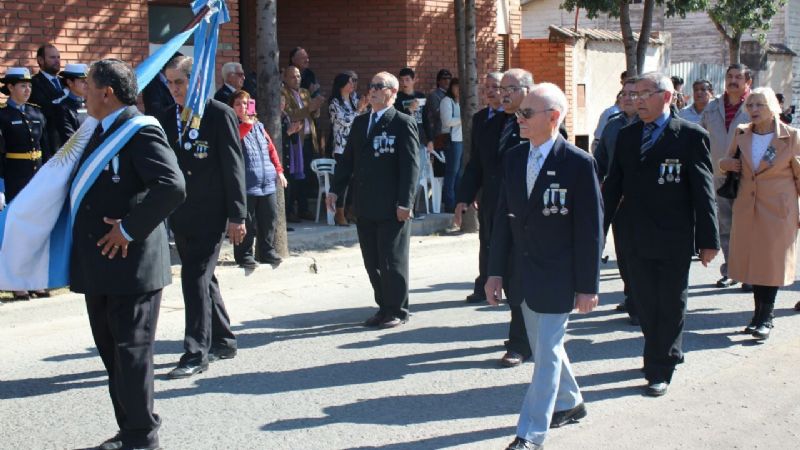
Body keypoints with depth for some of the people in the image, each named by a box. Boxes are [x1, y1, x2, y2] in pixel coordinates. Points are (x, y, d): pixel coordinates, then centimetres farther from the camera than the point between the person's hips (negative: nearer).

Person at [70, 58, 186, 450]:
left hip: (132, 264, -9)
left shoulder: (140, 131, -15)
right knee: (111, 350, 16)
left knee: (131, 351, -1)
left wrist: (129, 228, -22)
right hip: (100, 266, 10)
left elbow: (172, 186, -28)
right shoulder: (101, 131, 14)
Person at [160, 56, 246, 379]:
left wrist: (237, 215, -12)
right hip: (180, 213, 6)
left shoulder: (219, 114, -8)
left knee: (196, 277, -10)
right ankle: (222, 341, 28)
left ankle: (197, 353, -4)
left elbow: (233, 166, -9)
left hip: (209, 213, -6)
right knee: (202, 277, 14)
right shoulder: (167, 117, 9)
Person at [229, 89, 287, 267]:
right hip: (246, 184, -5)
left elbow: (271, 148, 20)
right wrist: (247, 123, -24)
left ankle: (266, 251, 21)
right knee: (247, 223, -2)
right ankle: (244, 254, 9)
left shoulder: (258, 126, 16)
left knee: (269, 219, 9)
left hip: (267, 182, 6)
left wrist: (279, 170, 14)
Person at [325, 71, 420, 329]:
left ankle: (397, 311, 12)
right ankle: (384, 308, 23)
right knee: (372, 262, 11)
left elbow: (411, 166, -10)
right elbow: (348, 159, 17)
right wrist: (336, 190, 7)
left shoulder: (403, 124, -6)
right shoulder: (360, 123, 14)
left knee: (392, 262, 0)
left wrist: (405, 203, -16)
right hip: (365, 207, 6)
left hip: (392, 208, -6)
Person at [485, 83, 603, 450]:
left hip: (557, 277, -6)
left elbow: (590, 230, -12)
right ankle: (569, 403, 42)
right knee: (544, 346, 20)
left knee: (547, 352, -2)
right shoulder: (514, 158, 3)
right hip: (523, 275, 6)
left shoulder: (578, 163, -14)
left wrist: (587, 286, -12)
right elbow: (503, 217, 8)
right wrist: (495, 271, 5)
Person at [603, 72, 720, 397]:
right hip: (637, 239, 4)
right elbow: (613, 187, 11)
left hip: (674, 241, -4)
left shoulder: (691, 136, -6)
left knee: (670, 306, 5)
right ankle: (669, 353, 31)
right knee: (645, 305, 12)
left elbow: (703, 190, -5)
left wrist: (709, 239, -6)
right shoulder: (626, 136, 8)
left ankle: (660, 370, 15)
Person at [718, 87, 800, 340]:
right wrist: (725, 163, -6)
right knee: (751, 260, 7)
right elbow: (728, 162, 19)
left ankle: (766, 318, 4)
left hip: (778, 210, -4)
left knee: (772, 261, -1)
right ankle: (759, 314, 18)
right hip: (747, 208, 4)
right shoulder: (742, 134, 5)